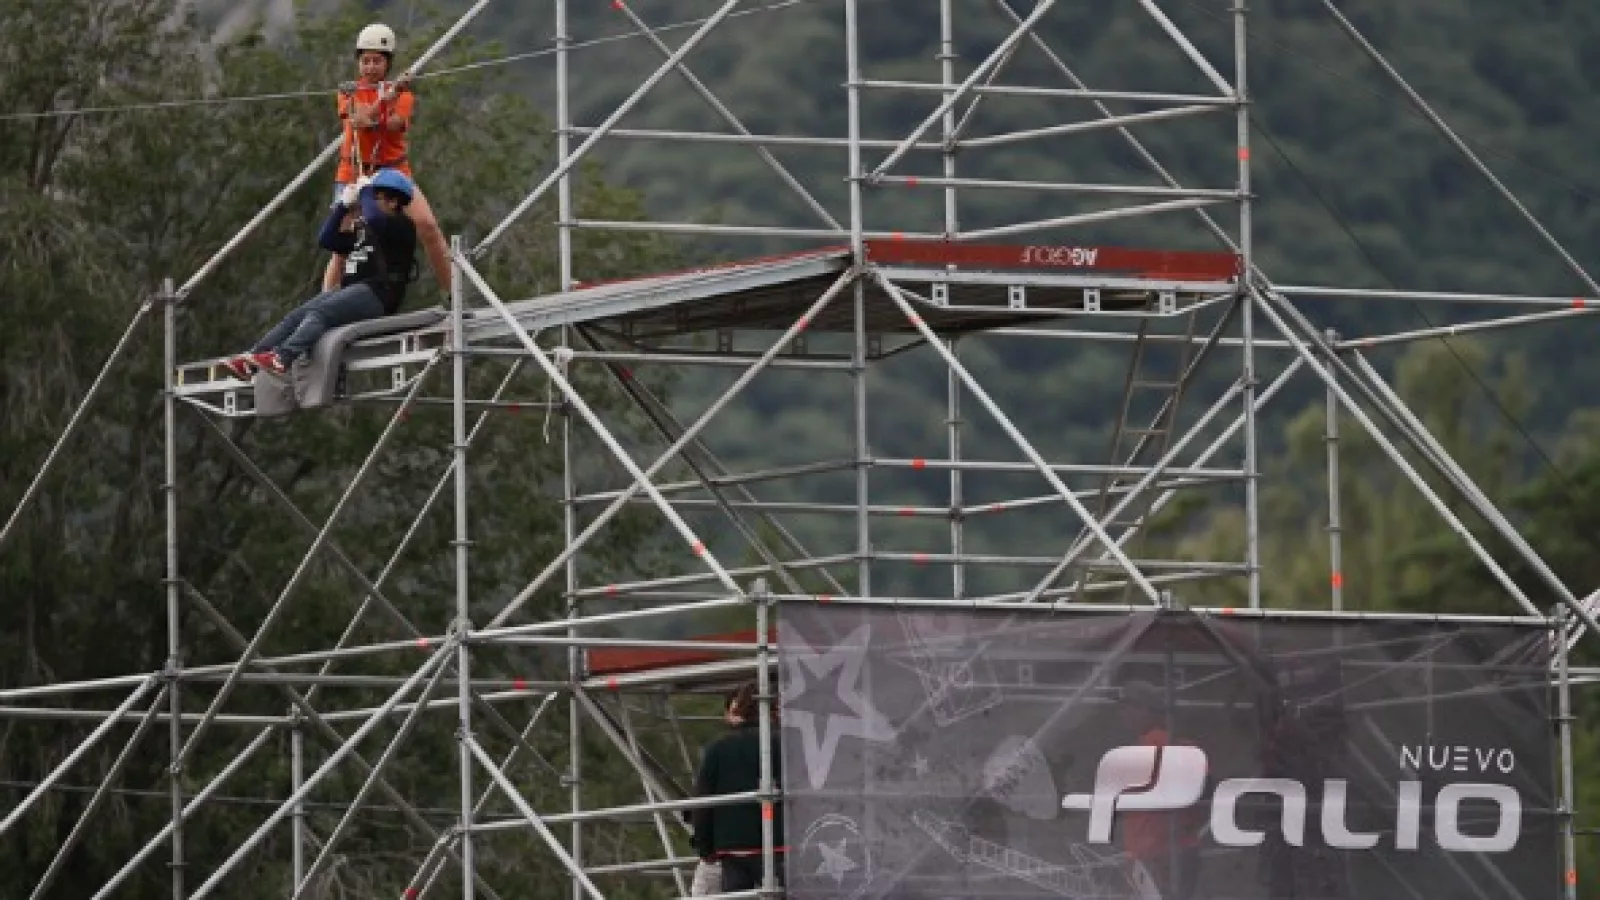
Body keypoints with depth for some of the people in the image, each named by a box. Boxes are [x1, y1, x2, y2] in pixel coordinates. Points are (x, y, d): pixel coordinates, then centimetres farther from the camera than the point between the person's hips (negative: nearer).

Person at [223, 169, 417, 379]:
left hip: (376, 295, -9)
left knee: (320, 313, -33)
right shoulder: (363, 230, 28)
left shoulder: (402, 227, 1)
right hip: (350, 290, 9)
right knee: (296, 317, -13)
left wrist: (366, 190, -1)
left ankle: (282, 358, -55)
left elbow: (373, 218, -20)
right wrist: (344, 204, 18)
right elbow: (327, 240, 27)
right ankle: (251, 360, -26)